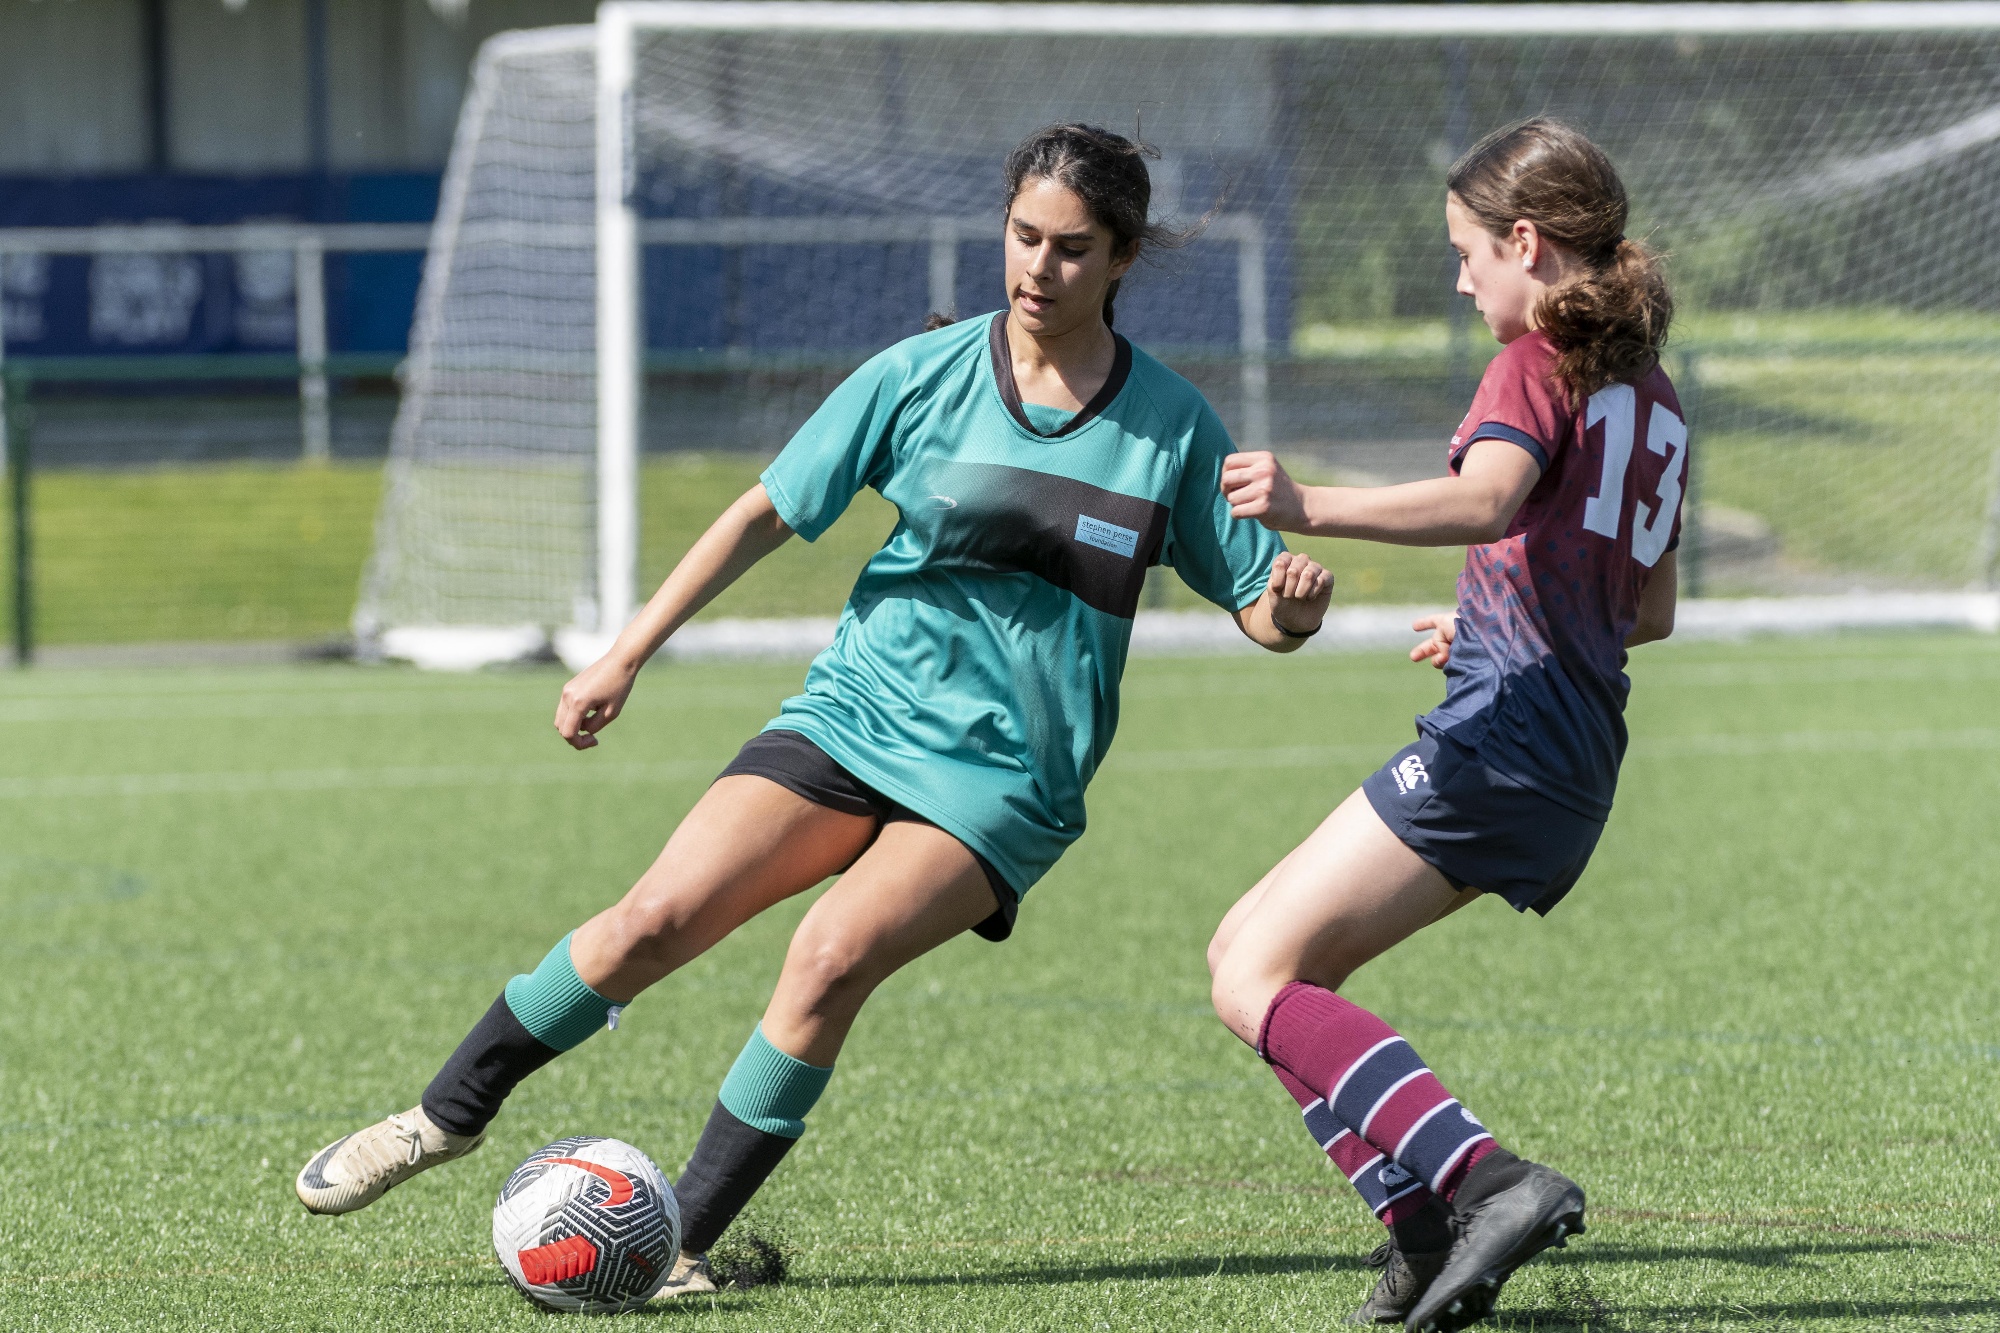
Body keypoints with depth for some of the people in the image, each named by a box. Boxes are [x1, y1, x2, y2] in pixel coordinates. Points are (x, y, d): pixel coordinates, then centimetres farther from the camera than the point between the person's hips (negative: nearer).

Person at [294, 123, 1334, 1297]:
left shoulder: (1171, 426, -1)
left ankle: (685, 1240, -18)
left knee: (835, 953, -26)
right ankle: (449, 1115, 7)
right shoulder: (922, 376, 0)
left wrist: (1291, 606, -20)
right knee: (656, 920, -14)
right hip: (854, 716, 1)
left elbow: (1257, 608, 5)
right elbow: (768, 514, 5)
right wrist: (627, 656, 1)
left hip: (1003, 783, -1)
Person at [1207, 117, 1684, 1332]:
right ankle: (1430, 1234, 1)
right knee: (1256, 953, 13)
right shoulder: (1653, 399, 22)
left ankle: (1491, 1180, -27)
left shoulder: (1539, 365, -4)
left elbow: (1486, 502, -26)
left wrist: (1312, 510, -36)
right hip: (1579, 766, 9)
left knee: (1257, 976, -12)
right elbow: (1651, 611, 30)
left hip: (1504, 729, -9)